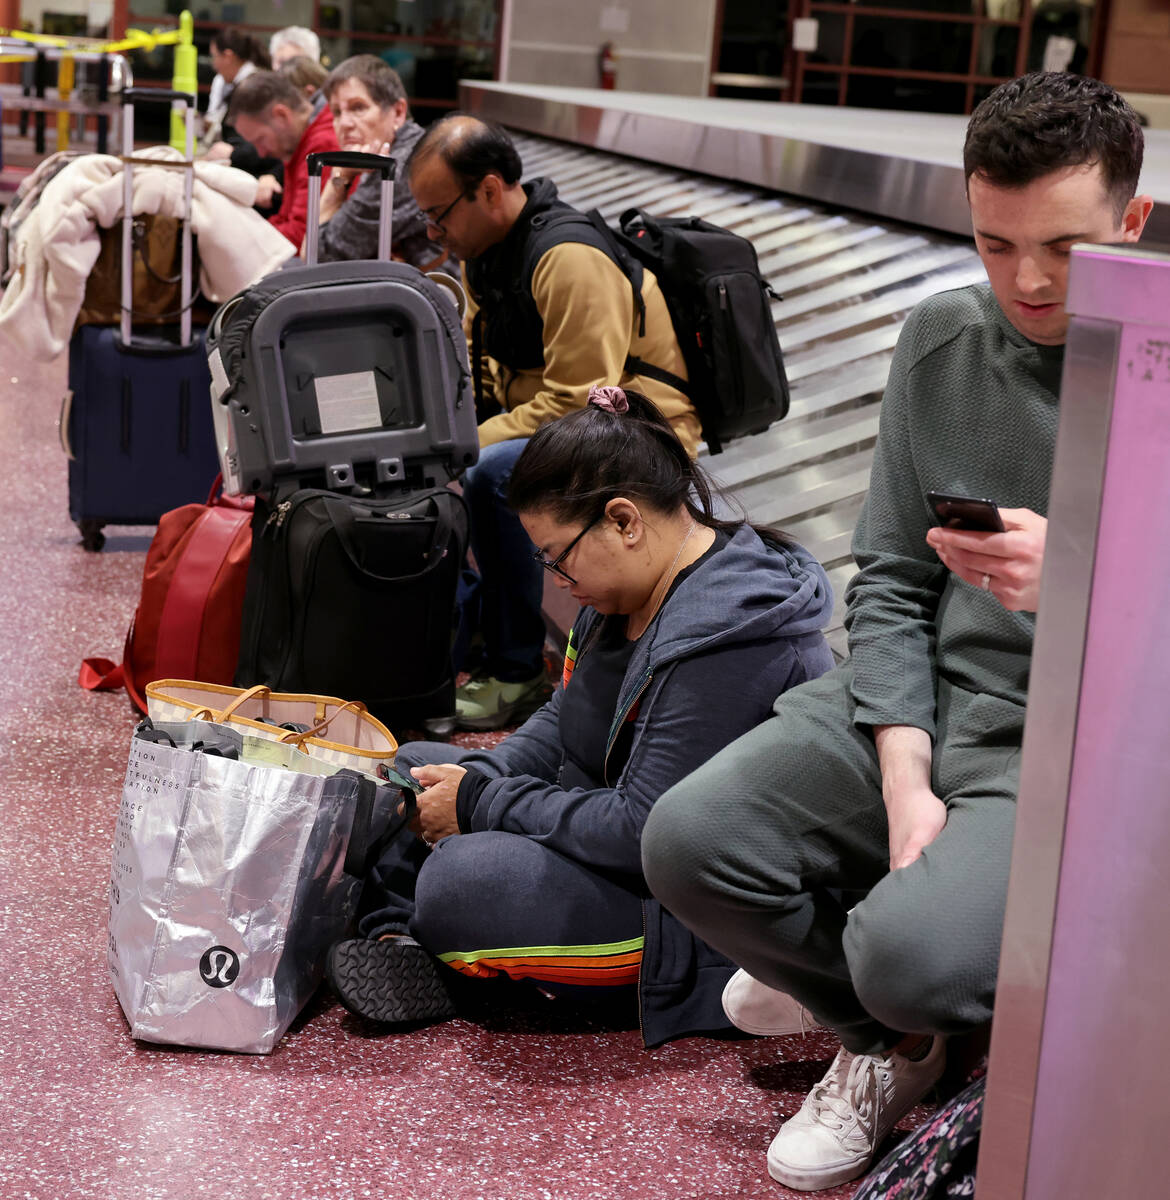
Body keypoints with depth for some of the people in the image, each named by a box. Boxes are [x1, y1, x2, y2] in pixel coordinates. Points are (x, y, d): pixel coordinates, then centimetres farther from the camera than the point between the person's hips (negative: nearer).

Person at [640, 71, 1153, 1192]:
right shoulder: (941, 340, 7)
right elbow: (889, 581, 6)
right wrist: (904, 779, -8)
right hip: (916, 703, 5)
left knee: (912, 952, -29)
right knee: (688, 842, -14)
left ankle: (887, 1001, 15)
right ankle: (886, 1040, 16)